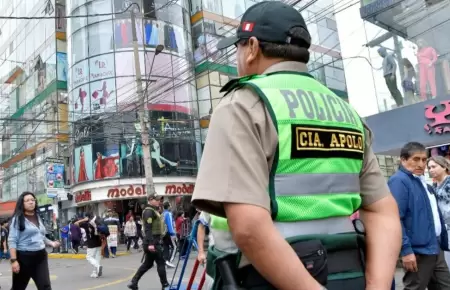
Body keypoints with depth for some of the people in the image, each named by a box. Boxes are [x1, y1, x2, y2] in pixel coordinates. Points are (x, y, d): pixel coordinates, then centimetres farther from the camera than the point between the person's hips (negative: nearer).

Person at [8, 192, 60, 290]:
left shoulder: (38, 217, 12)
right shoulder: (18, 218, -7)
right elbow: (12, 241, -13)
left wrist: (51, 243, 7)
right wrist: (13, 260, -21)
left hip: (41, 256, 5)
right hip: (24, 257, -5)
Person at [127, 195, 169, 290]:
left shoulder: (153, 210, 19)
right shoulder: (149, 211, -13)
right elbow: (148, 229, -22)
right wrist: (150, 243, -28)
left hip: (154, 241, 10)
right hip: (152, 242, -10)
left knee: (148, 264, 13)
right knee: (161, 262, 0)